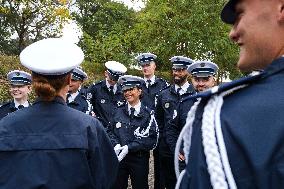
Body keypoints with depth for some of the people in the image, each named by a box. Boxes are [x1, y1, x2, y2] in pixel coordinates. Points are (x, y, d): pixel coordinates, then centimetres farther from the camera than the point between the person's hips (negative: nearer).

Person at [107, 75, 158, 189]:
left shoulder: (148, 113, -6)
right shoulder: (118, 111, 5)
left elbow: (151, 140, -11)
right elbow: (111, 132, 10)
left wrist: (129, 147, -18)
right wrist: (116, 145, -11)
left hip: (139, 159, -2)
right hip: (119, 158, 3)